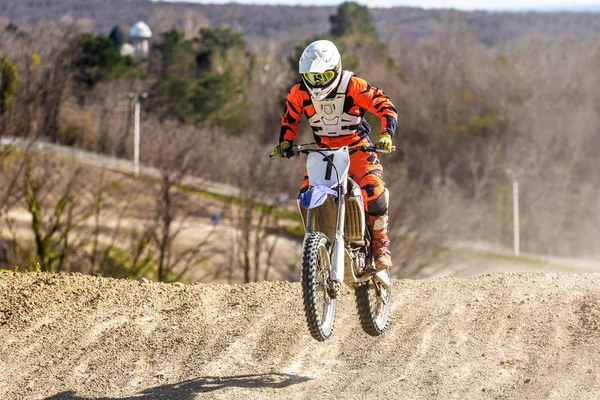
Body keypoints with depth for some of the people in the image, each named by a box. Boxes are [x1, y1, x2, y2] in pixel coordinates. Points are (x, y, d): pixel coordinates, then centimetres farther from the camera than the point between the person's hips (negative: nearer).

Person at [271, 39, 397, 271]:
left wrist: (386, 134, -31)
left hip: (357, 147, -3)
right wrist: (285, 143, -3)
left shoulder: (353, 86, -17)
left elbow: (385, 106, -16)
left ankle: (381, 244, -8)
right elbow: (290, 118, 12)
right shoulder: (300, 93, -6)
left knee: (373, 191, -28)